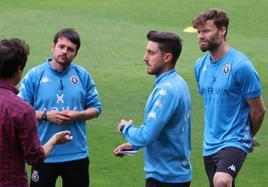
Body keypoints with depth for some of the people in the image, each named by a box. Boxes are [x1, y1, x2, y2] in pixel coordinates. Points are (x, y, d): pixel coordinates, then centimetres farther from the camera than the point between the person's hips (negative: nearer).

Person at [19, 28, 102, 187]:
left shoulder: (83, 75, 5)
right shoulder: (34, 75, -2)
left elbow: (96, 108, 8)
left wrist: (77, 115, -12)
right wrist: (45, 115, -16)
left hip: (77, 154, 2)